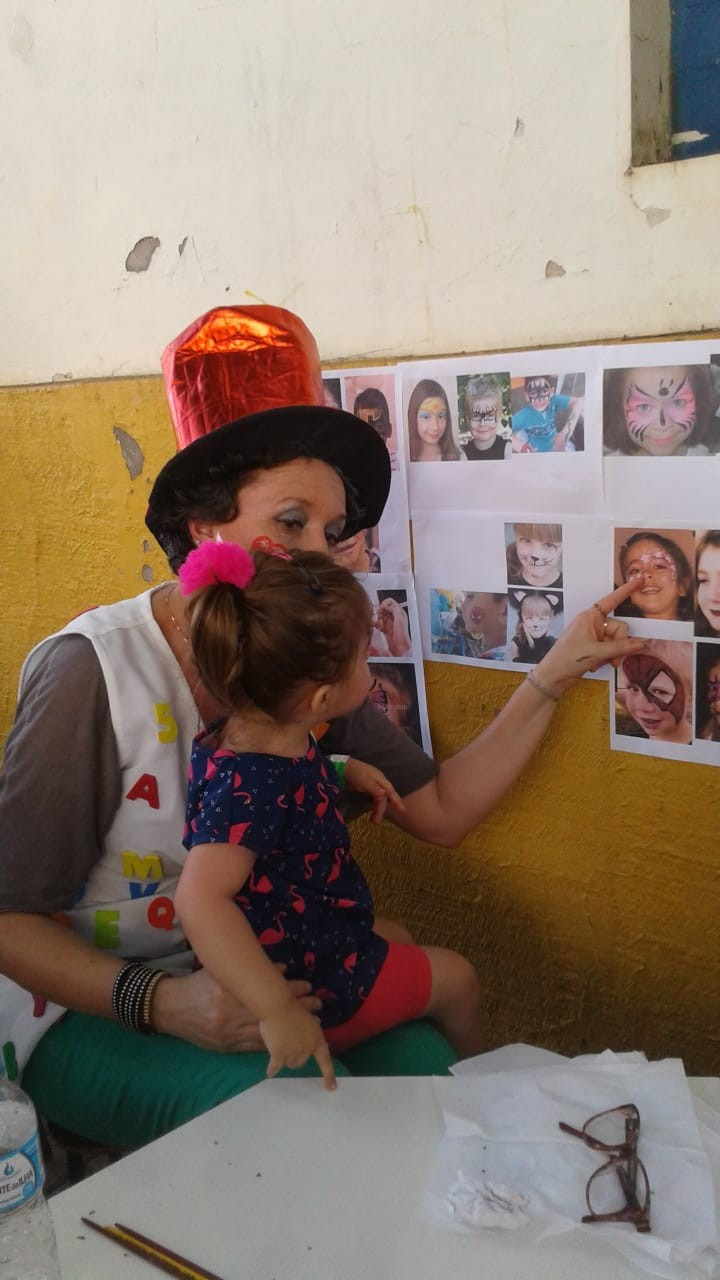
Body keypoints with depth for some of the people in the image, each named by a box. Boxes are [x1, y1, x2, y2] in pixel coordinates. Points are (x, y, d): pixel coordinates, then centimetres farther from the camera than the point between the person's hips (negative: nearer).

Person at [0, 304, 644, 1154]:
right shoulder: (94, 670, -19)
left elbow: (442, 810, 0)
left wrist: (553, 676, -4)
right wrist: (161, 1002, -31)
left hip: (245, 985, 6)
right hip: (87, 1013, -5)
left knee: (418, 1060, -19)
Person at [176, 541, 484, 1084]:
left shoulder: (264, 736, -7)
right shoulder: (249, 783, -36)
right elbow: (200, 899, -46)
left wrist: (340, 773, 6)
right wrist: (279, 1012, -45)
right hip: (311, 983, -9)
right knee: (456, 979, 9)